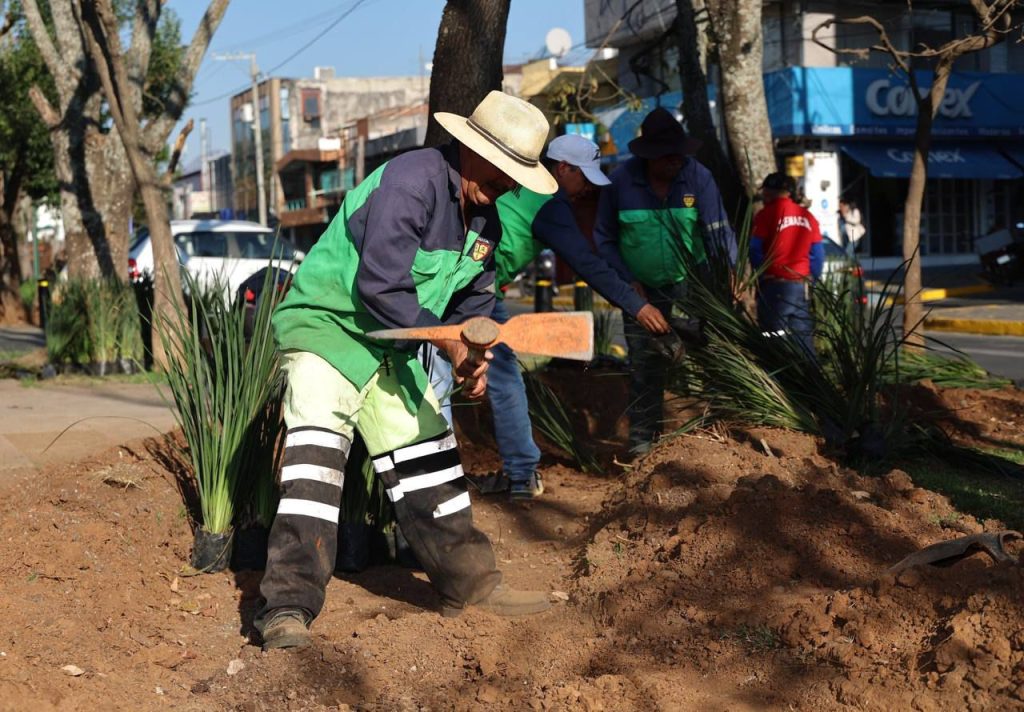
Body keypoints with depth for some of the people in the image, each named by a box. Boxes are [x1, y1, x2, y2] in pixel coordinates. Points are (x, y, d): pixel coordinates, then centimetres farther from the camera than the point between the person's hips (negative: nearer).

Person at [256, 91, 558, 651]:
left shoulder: (484, 218, 5)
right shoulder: (410, 184, -24)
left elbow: (473, 299, 15)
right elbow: (381, 287, -28)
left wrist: (475, 356, -3)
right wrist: (448, 342, -23)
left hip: (391, 348, 9)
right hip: (326, 325, -9)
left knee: (424, 455, 13)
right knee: (318, 447, -21)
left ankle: (468, 582, 23)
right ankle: (288, 606, -24)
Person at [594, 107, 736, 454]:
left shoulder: (698, 176, -13)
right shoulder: (621, 180, -12)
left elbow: (718, 230, -17)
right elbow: (604, 238, -3)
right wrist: (626, 281, -10)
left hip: (691, 281, 0)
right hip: (642, 287, 0)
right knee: (645, 362, 3)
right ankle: (642, 436, 12)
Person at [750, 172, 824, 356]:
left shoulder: (767, 214, -4)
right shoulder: (807, 216, 9)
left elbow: (755, 251, -8)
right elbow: (818, 255, 8)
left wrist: (762, 274, 7)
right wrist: (810, 280, 16)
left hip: (775, 285, -4)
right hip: (801, 286, 4)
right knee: (804, 340, 5)